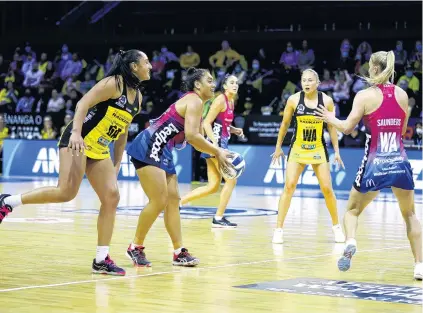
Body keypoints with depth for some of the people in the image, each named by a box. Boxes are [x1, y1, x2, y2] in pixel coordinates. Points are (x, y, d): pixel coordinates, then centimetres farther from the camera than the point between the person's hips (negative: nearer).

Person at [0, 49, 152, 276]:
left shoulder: (137, 97, 12)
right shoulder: (114, 83, -11)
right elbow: (83, 103, -19)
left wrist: (116, 165, 18)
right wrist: (76, 132, -32)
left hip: (99, 150, 9)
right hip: (78, 141, -8)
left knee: (111, 197, -2)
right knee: (66, 192, -23)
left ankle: (101, 260, 1)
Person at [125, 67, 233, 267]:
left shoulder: (195, 104, 20)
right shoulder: (194, 101, -10)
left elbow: (196, 139, 23)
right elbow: (191, 136, -22)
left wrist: (216, 153, 9)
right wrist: (217, 152, -13)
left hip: (161, 153, 11)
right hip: (148, 148, -11)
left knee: (172, 201, 8)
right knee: (158, 202, -11)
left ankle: (179, 253, 10)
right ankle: (135, 247, 2)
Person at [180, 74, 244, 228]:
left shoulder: (231, 102, 15)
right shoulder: (220, 100, -12)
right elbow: (207, 123, -17)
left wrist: (234, 130, 7)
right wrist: (215, 145, -27)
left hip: (221, 143, 9)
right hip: (216, 143, -9)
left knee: (213, 186, 8)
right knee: (231, 180, -6)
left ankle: (178, 202, 12)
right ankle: (218, 218, 1)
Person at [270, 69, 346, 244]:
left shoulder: (327, 101, -9)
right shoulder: (294, 100, -9)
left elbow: (332, 127, 2)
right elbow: (285, 124, 4)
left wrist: (336, 150, 2)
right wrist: (278, 147, 9)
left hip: (318, 149, 1)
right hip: (297, 148, 0)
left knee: (327, 188, 2)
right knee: (289, 186, -11)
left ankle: (336, 227, 22)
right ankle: (279, 229, -6)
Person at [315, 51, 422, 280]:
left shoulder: (365, 96, -5)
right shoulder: (402, 95, 6)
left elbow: (347, 128, -7)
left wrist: (330, 118, 12)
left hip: (375, 165, -3)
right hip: (400, 163, 3)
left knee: (352, 210, 16)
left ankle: (350, 242, -14)